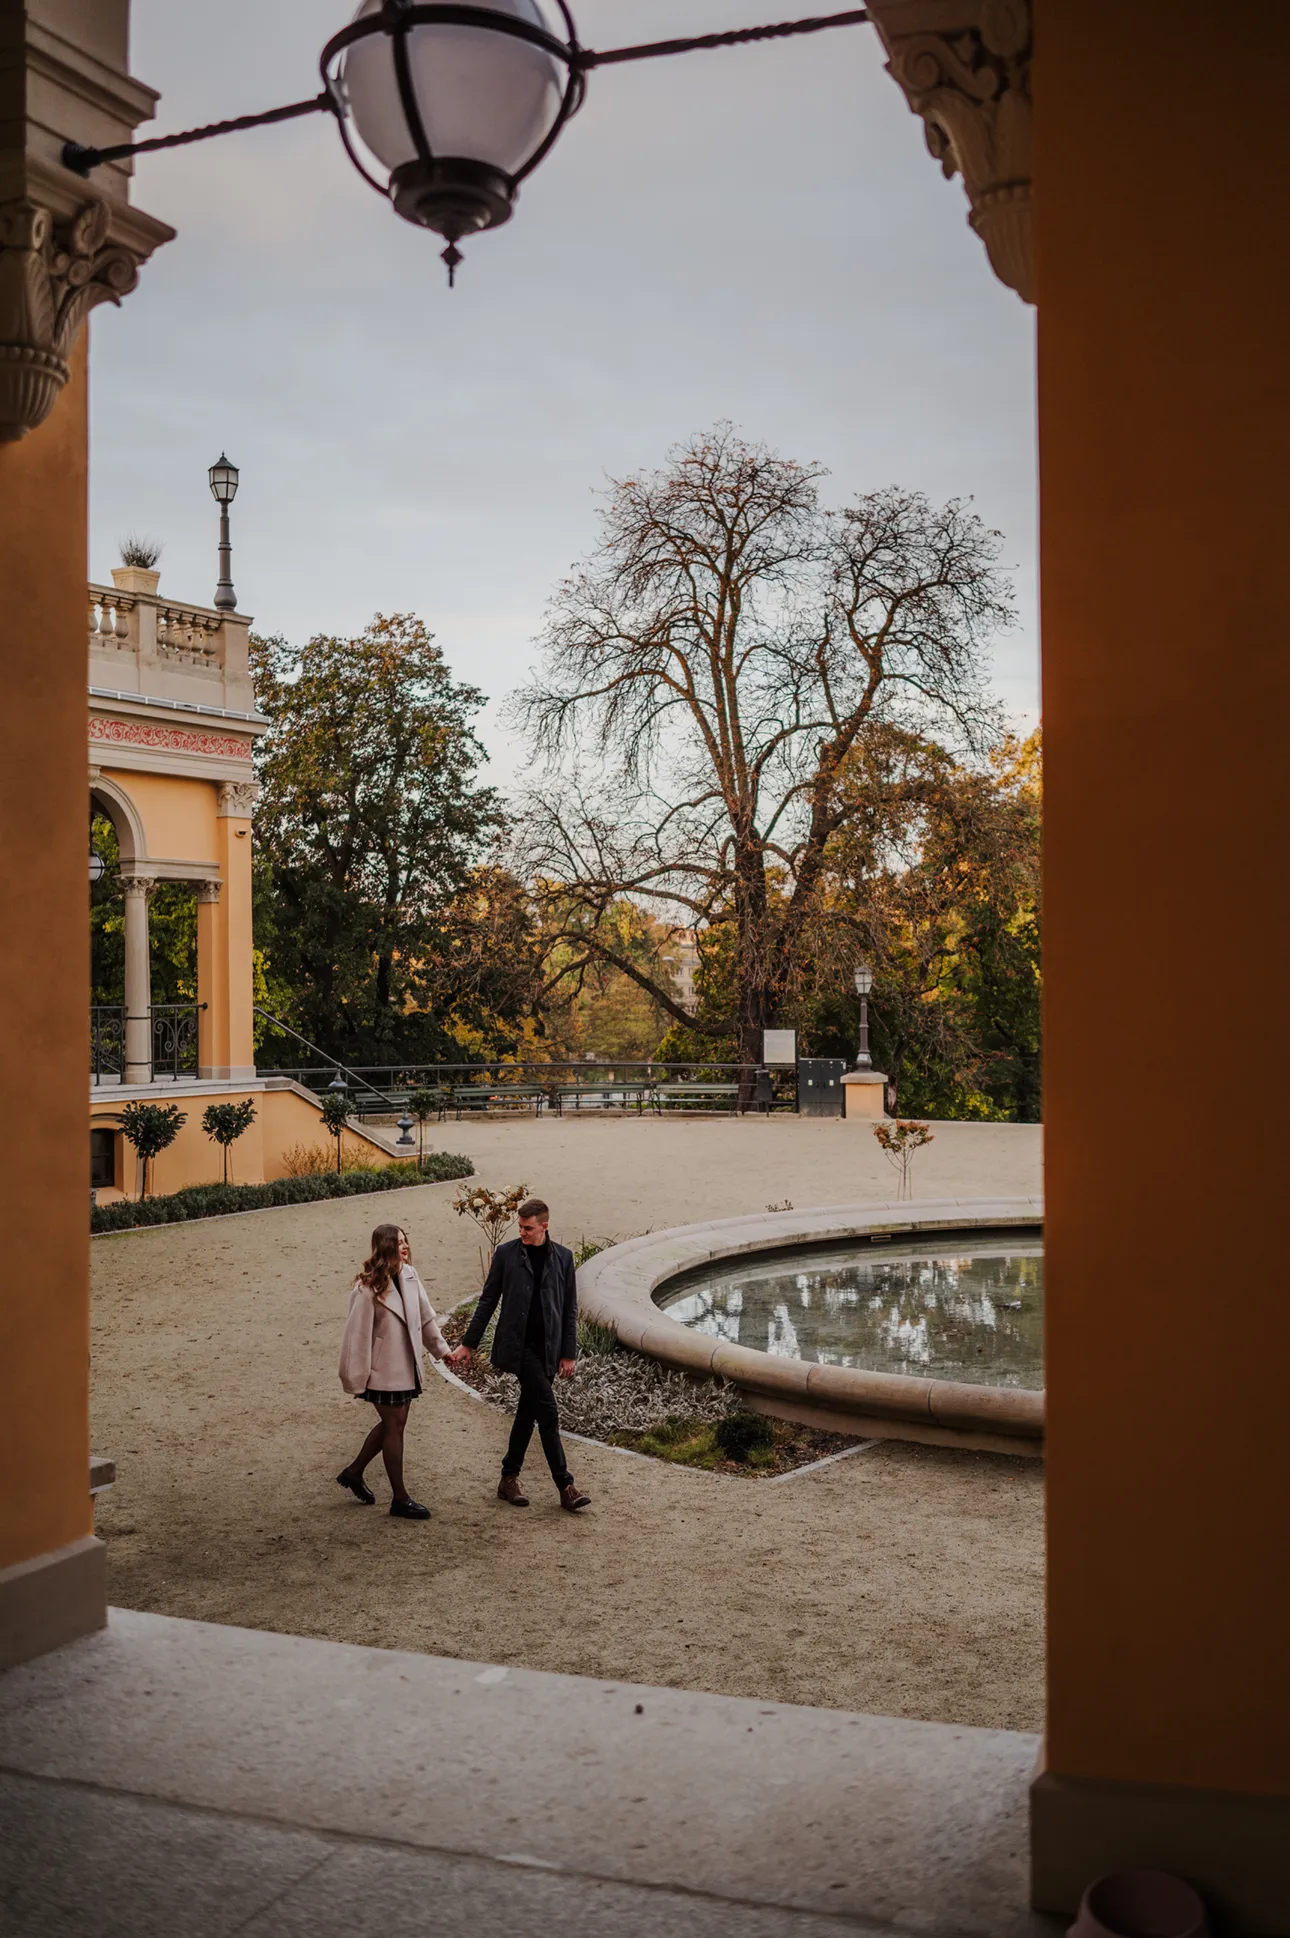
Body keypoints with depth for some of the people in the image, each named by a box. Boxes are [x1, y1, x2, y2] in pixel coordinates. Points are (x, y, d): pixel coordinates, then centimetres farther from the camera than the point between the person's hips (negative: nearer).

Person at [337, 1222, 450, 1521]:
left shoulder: (409, 1274, 1)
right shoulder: (368, 1287, -20)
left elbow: (425, 1314, 11)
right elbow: (357, 1334, -16)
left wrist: (441, 1348, 15)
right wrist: (356, 1380, -14)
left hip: (406, 1367, 7)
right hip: (384, 1370, -7)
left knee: (392, 1423, 17)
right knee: (394, 1427, 2)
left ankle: (354, 1472, 36)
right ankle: (400, 1499, 13)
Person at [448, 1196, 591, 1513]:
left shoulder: (562, 1257, 6)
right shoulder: (506, 1254, 0)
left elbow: (569, 1308, 8)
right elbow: (487, 1301, 6)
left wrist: (569, 1353, 5)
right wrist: (468, 1344, 6)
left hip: (547, 1348, 3)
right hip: (517, 1345, -3)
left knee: (528, 1412, 9)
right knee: (547, 1409, -12)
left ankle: (509, 1480, 21)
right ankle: (565, 1486, -9)